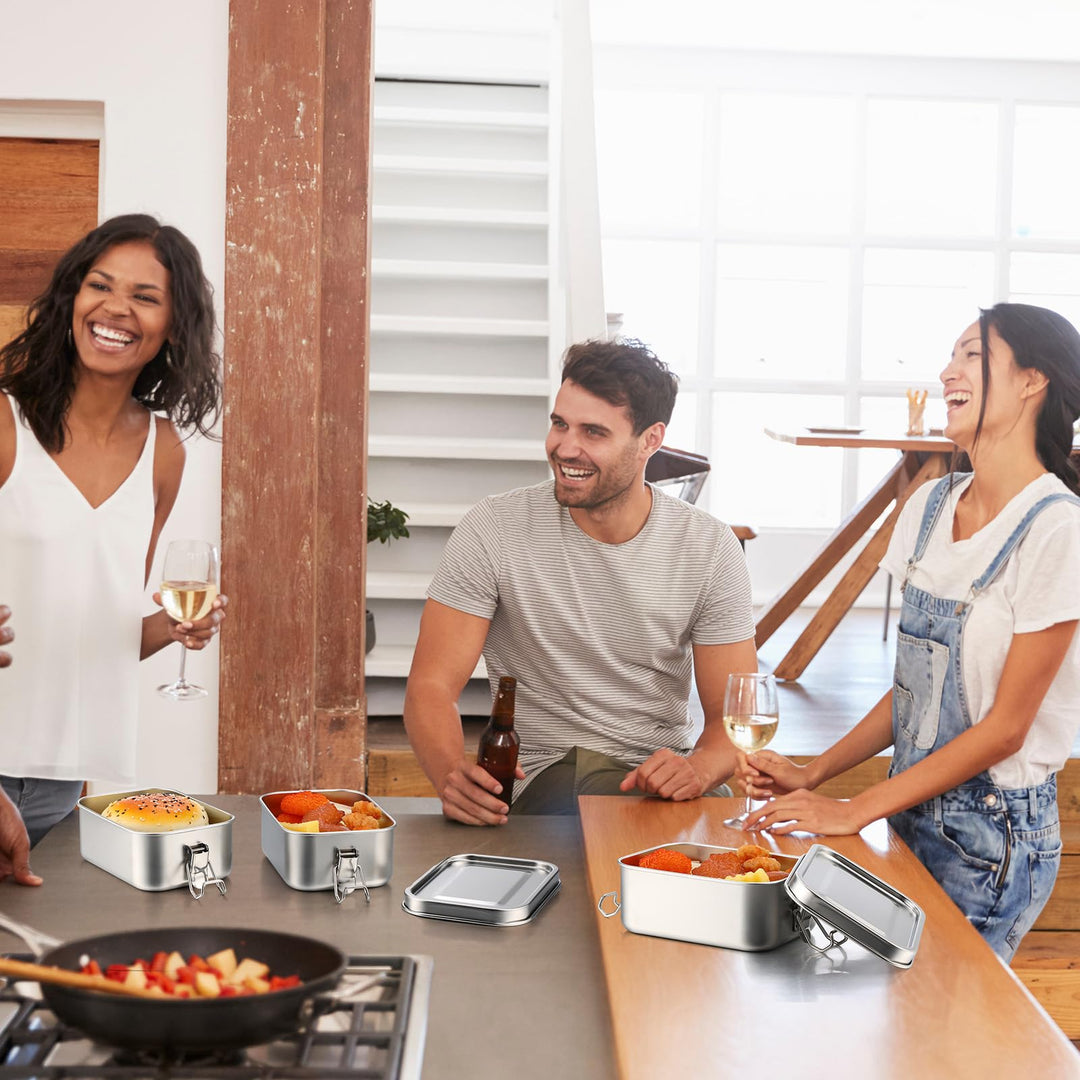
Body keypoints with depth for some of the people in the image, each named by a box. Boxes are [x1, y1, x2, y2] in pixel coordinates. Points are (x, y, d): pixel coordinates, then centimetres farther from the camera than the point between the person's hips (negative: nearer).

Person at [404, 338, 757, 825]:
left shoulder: (709, 547, -1)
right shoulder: (492, 530, -7)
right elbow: (431, 685, -9)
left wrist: (697, 769, -26)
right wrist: (453, 773, -32)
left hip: (660, 770, 3)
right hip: (541, 772, -3)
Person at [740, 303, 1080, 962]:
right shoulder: (931, 506, 4)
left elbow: (1005, 727, -16)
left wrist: (854, 813, -17)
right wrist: (813, 776, 1)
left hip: (993, 836, -6)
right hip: (912, 813, 6)